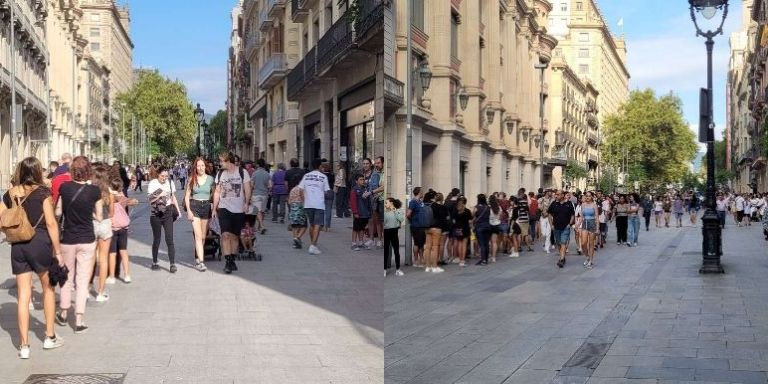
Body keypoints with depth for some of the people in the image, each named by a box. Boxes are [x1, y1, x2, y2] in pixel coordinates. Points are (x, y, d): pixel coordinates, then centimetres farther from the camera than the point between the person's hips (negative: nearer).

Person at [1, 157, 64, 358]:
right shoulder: (42, 192, -7)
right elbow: (51, 223, -12)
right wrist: (58, 251, -9)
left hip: (18, 246, 3)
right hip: (40, 243, -3)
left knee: (23, 295, 6)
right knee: (48, 288, 17)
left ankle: (24, 346, 7)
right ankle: (50, 337, 21)